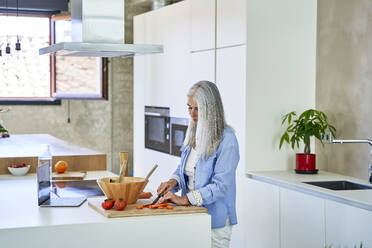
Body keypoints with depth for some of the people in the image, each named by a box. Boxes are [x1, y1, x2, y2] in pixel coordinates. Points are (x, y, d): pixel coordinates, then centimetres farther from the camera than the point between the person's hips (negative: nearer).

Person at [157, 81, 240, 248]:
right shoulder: (193, 133, 8)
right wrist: (173, 182, -4)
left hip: (215, 220, -7)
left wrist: (184, 199, -24)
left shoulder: (226, 139, -17)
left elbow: (220, 185, -21)